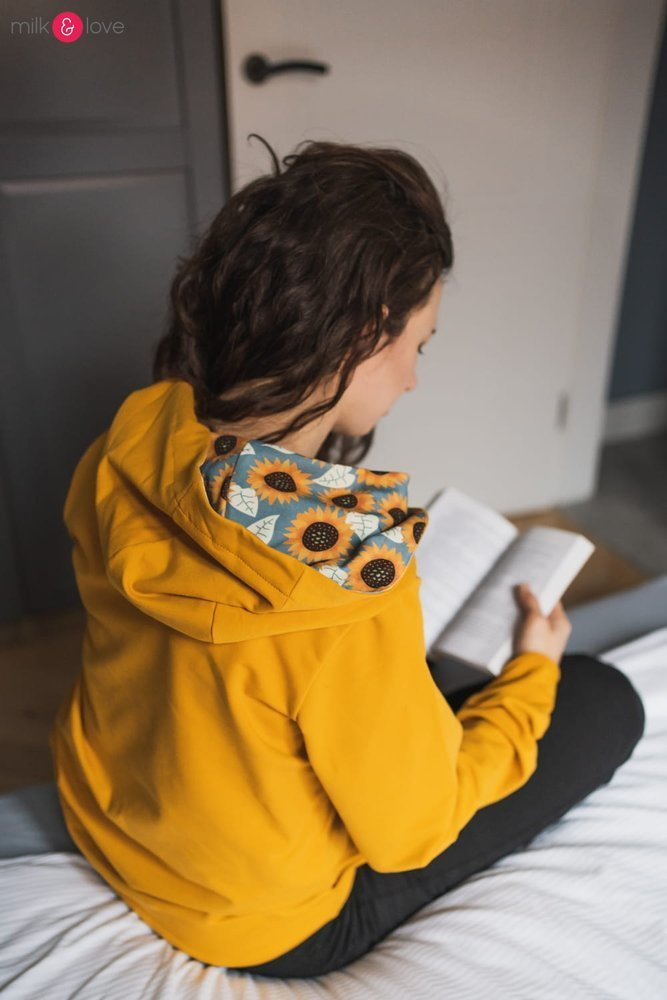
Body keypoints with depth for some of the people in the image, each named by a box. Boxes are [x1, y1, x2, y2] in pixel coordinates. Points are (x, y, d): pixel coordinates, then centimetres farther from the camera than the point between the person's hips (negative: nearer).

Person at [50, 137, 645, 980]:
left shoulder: (125, 452, -17)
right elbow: (407, 832, -20)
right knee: (606, 701, 3)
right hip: (264, 926, -6)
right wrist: (531, 669, -8)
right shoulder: (353, 593, -39)